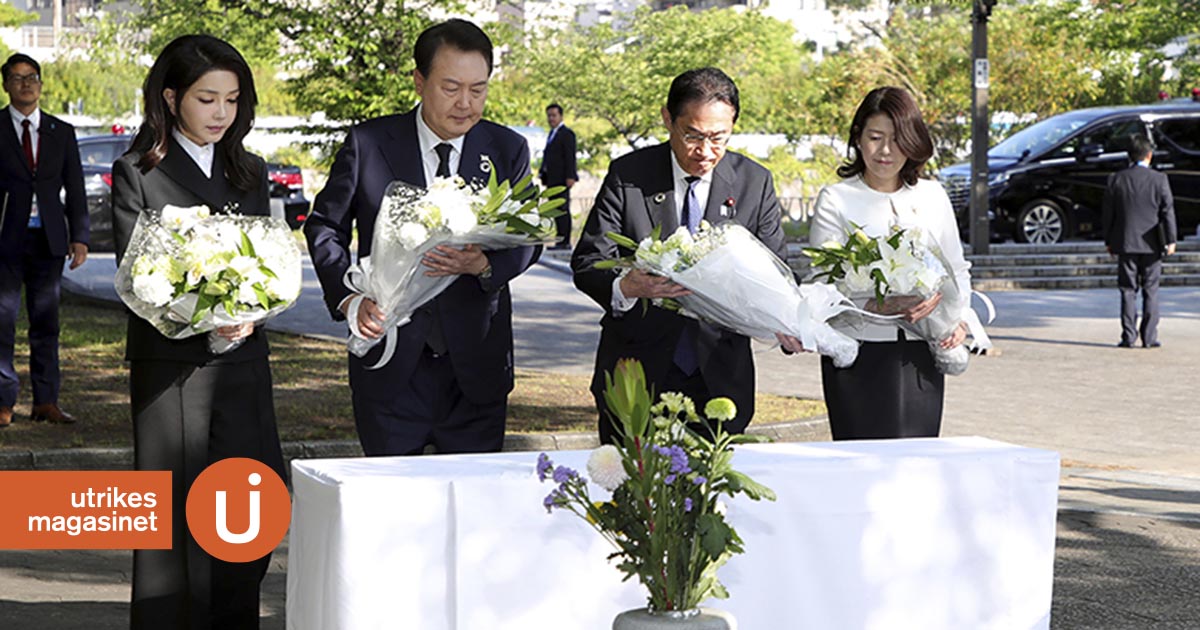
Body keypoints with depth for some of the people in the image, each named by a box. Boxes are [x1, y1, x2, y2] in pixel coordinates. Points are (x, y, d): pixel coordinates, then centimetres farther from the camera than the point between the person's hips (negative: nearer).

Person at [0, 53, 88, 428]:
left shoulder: (62, 132, 11)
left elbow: (75, 189, 11)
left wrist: (79, 238, 2)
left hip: (49, 240, 3)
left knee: (46, 321, 6)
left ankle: (46, 402, 10)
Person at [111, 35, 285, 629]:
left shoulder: (250, 173, 14)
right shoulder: (137, 174, -1)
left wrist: (252, 311, -12)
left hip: (243, 363, 4)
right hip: (171, 364, -4)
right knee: (174, 514, -2)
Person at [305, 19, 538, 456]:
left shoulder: (507, 150, 4)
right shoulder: (369, 143, -1)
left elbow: (528, 239, 4)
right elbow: (325, 226, 5)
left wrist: (483, 264, -20)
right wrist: (348, 299, -12)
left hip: (476, 360, 1)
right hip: (390, 359, -1)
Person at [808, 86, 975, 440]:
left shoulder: (933, 197, 13)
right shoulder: (836, 200, 1)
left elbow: (956, 269, 21)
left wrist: (959, 318, 2)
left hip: (920, 357, 3)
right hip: (859, 357, -3)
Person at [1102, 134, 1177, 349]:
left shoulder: (1116, 179, -1)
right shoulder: (1159, 179, -5)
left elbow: (1107, 213, 3)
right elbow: (1168, 211, -5)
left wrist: (1108, 241, 12)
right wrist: (1170, 241, 0)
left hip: (1125, 243, 1)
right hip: (1151, 244, -1)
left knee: (1128, 291, 6)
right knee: (1151, 291, 5)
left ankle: (1129, 336, 2)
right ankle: (1150, 337, 4)